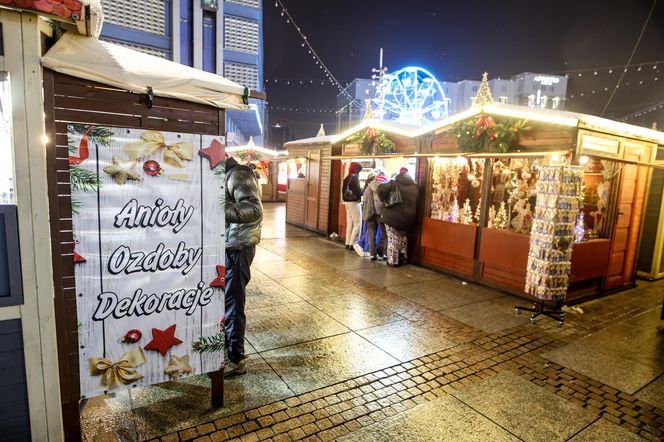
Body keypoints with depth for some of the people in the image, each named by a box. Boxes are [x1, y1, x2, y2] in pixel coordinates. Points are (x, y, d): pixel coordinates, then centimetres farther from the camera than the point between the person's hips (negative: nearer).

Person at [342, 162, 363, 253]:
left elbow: (343, 190, 14)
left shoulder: (346, 178, 12)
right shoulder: (355, 177, -12)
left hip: (347, 202, 8)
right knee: (357, 224, -4)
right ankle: (353, 244, -7)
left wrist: (345, 199, 15)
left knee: (349, 223, 12)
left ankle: (348, 243, 13)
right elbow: (358, 190, -17)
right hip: (354, 202, -8)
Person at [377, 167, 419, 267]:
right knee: (402, 237, 23)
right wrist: (410, 213, 16)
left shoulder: (394, 183, -5)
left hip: (393, 216, -4)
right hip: (407, 218, 4)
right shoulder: (415, 187, 8)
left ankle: (392, 261, 9)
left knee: (393, 239, 5)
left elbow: (380, 189, -17)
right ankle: (403, 258, 27)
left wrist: (385, 201, -6)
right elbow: (416, 204, 10)